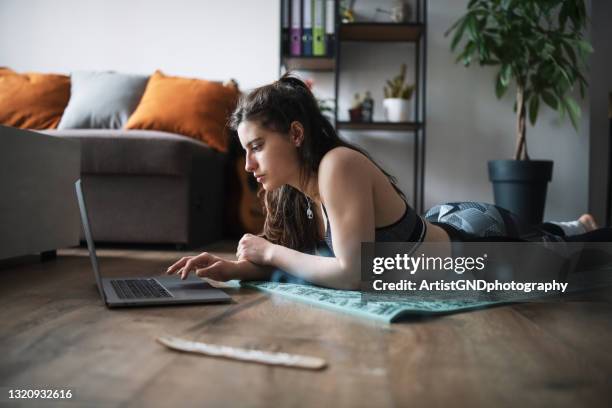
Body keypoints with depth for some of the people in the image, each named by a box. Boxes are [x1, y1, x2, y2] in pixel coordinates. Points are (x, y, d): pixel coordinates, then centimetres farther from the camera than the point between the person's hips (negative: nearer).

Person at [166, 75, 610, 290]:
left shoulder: (338, 166, -37)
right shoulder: (298, 185, -12)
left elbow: (352, 273, -40)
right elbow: (292, 255, -4)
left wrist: (271, 252, -31)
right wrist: (233, 268, -22)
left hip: (482, 241, -6)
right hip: (448, 225, 7)